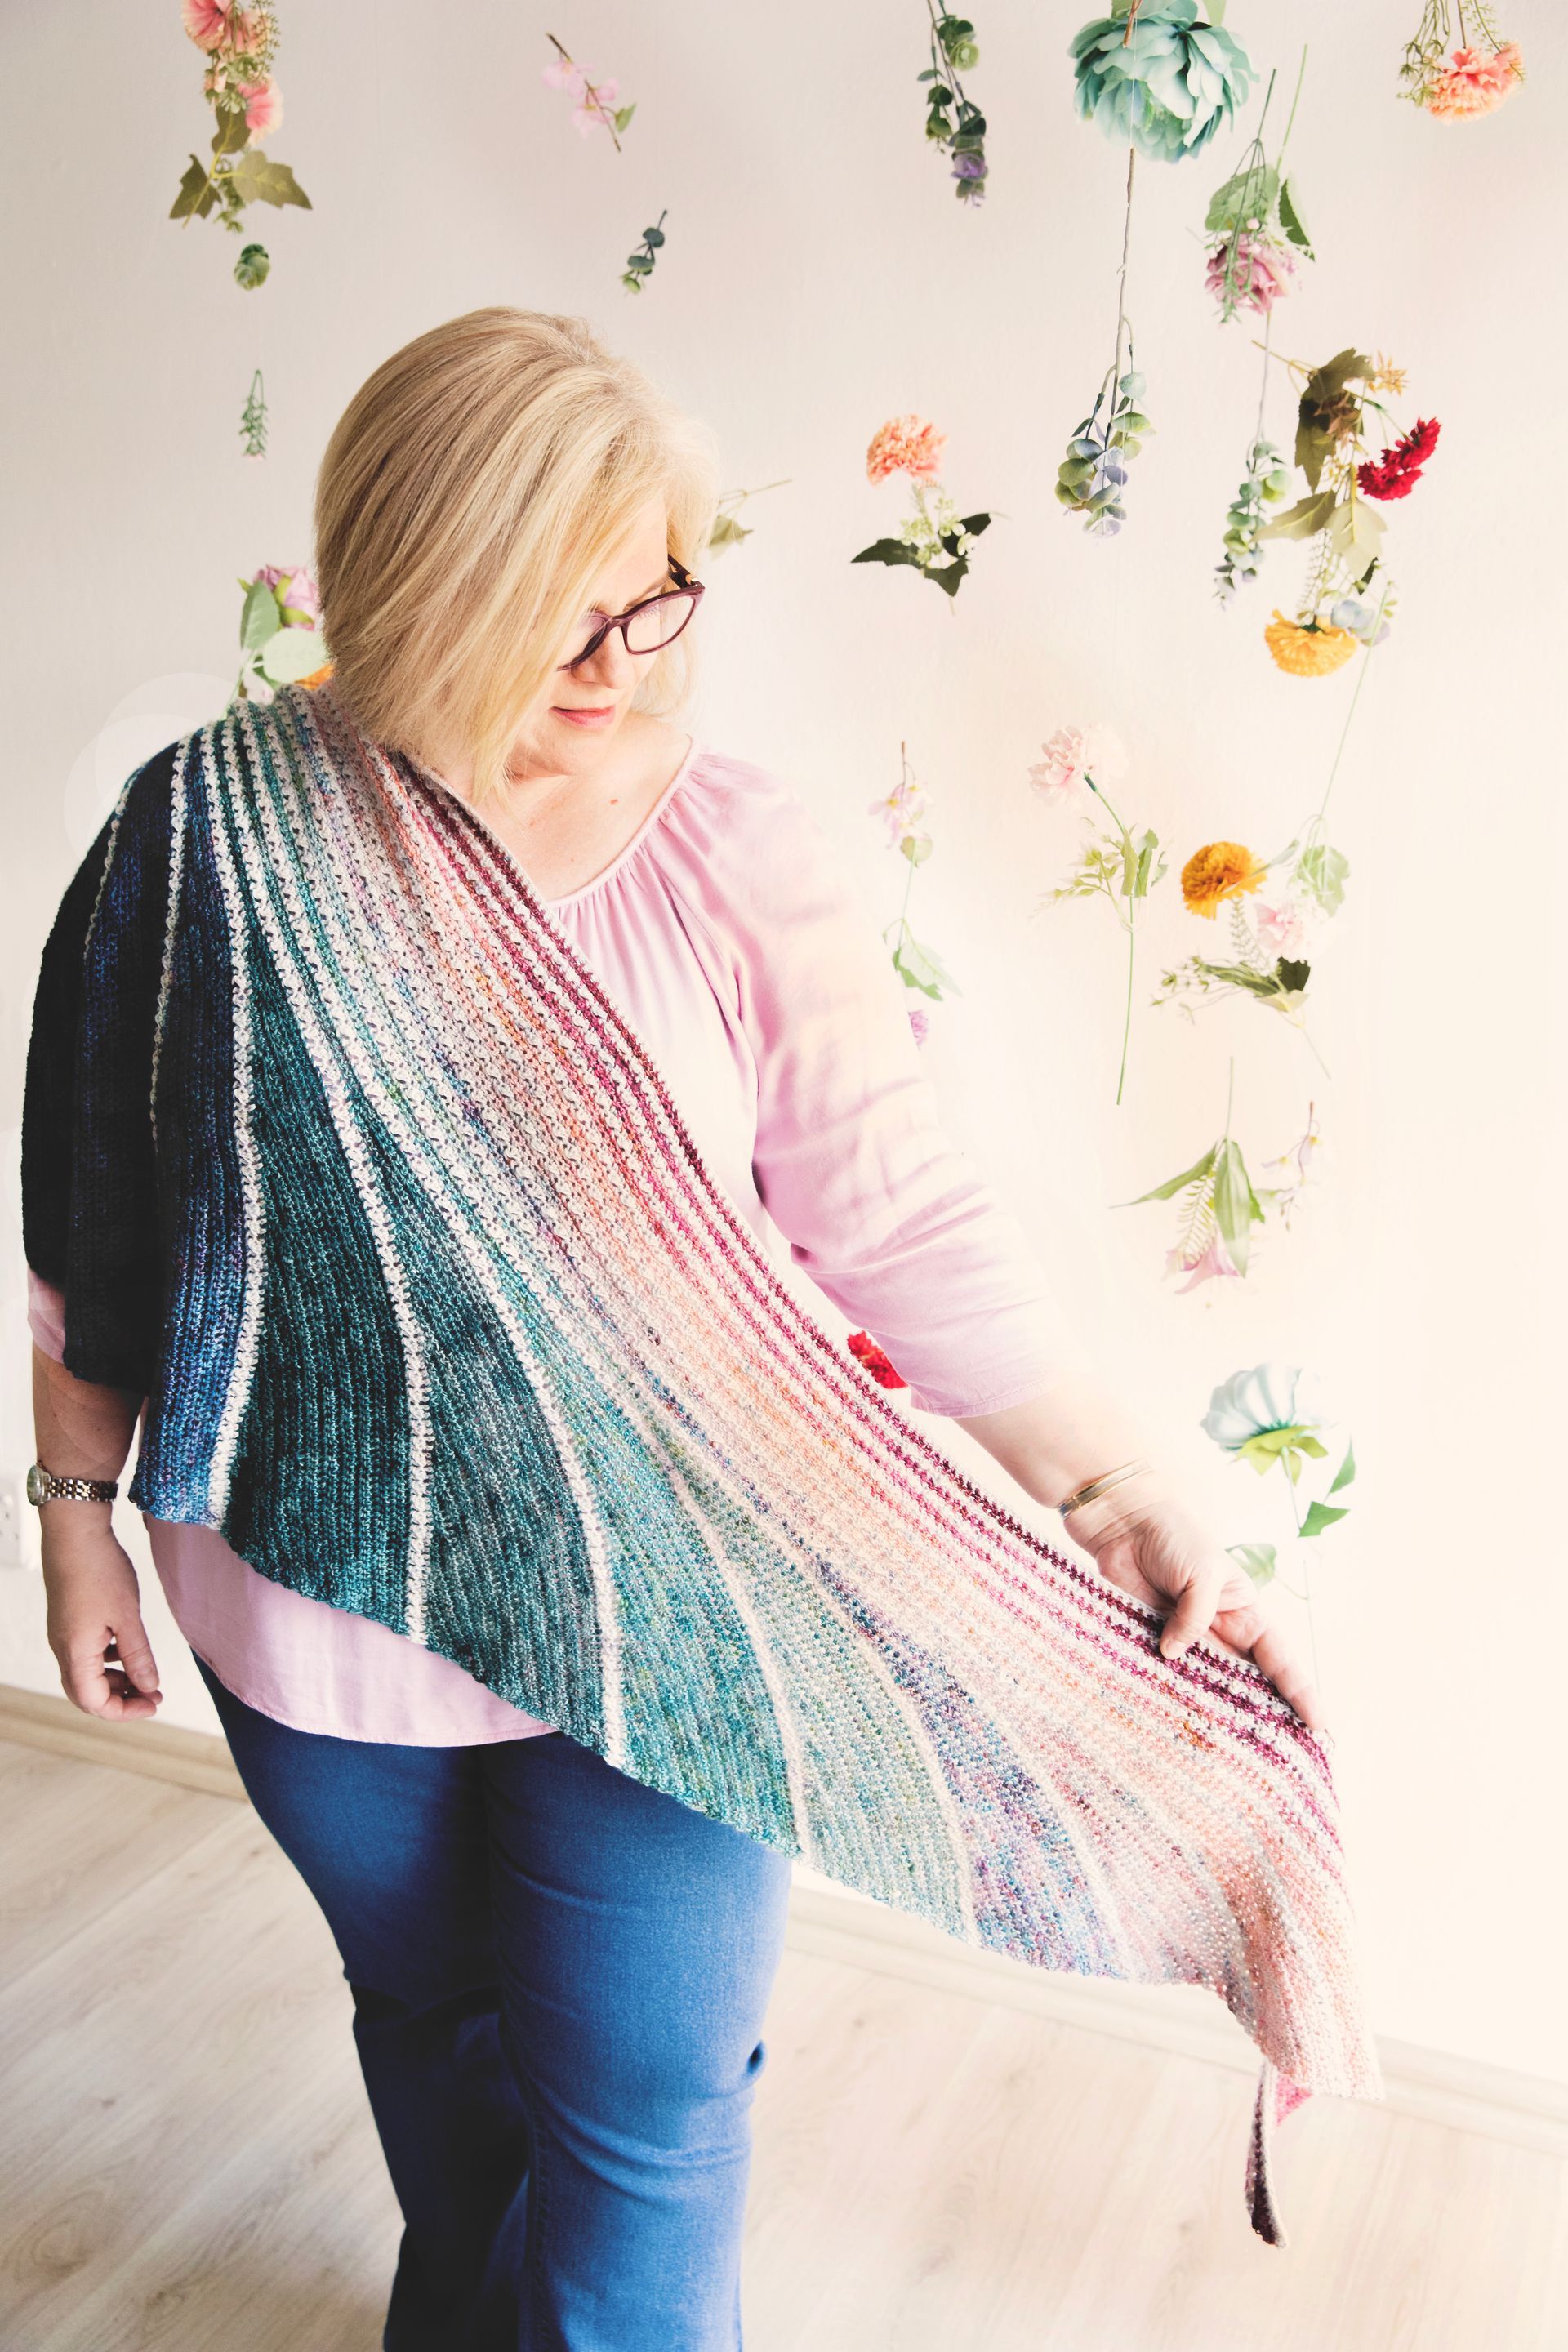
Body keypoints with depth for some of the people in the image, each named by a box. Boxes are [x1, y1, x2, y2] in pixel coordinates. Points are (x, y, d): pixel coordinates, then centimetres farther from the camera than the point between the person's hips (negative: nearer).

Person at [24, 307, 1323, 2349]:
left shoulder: (733, 846, -15)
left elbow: (905, 1217, -14)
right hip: (326, 1611, 2)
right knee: (428, 2016, 28)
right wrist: (79, 1502, 5)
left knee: (650, 2125, 12)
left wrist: (1120, 1494, -22)